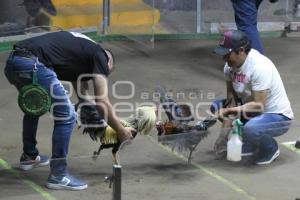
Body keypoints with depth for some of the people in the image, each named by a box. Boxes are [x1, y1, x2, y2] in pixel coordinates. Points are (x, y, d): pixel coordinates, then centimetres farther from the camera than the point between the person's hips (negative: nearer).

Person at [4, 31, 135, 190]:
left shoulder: (80, 52, 34)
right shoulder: (99, 56, 11)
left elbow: (83, 98, 41)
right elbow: (102, 102, 6)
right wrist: (121, 131, 17)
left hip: (12, 62, 10)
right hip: (32, 65, -10)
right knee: (66, 116, 0)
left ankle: (29, 156, 49)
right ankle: (58, 176, 5)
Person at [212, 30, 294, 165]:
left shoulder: (260, 67, -29)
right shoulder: (230, 65, -6)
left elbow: (258, 105, -31)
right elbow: (231, 98, -3)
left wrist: (230, 110, -35)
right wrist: (225, 130, -14)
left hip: (278, 117, -8)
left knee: (250, 129, -37)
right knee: (217, 106, 0)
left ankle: (270, 148, -2)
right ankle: (248, 144, 9)